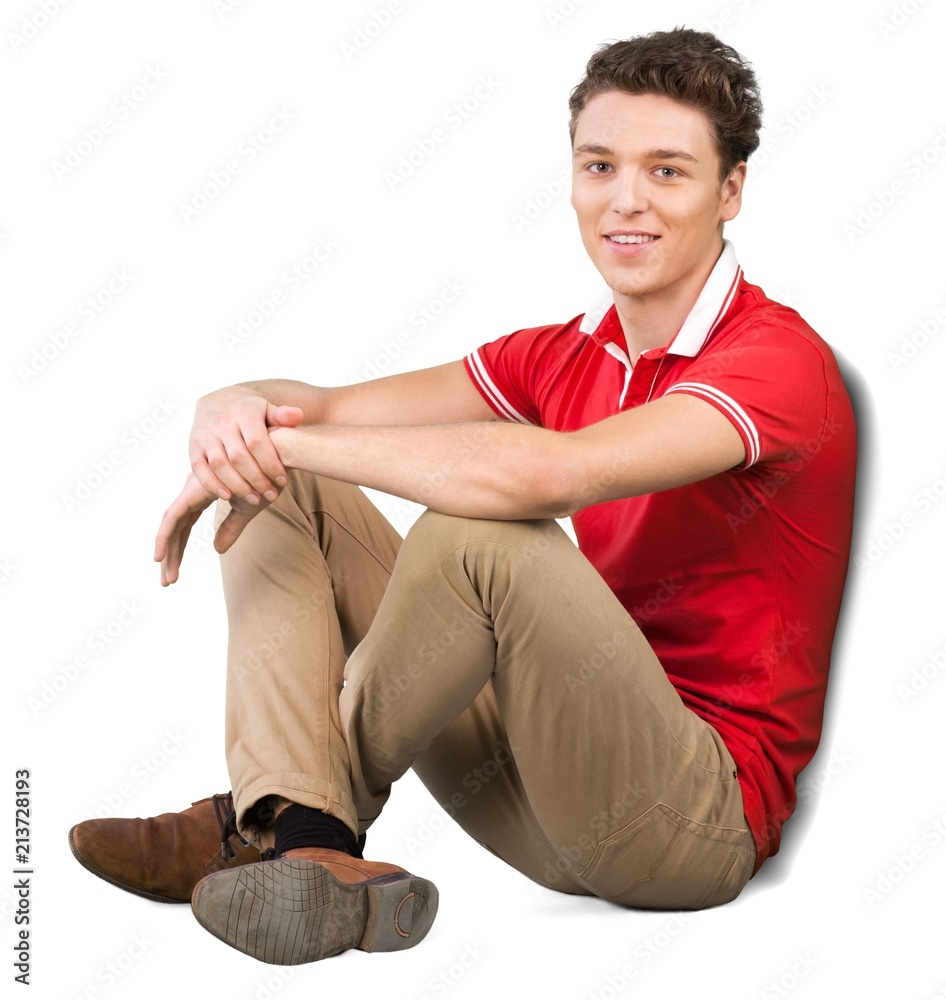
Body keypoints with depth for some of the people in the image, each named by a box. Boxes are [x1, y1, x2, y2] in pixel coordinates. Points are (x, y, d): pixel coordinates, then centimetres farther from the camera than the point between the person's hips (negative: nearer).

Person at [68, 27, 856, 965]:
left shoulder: (777, 357, -14)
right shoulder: (564, 354, 10)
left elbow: (551, 474, -34)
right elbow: (316, 407, 5)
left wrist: (281, 444, -25)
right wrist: (239, 412, -20)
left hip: (702, 812, -7)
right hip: (542, 777, 7)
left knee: (480, 533, -33)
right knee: (289, 495, 2)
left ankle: (263, 824, -8)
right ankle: (306, 844, -19)